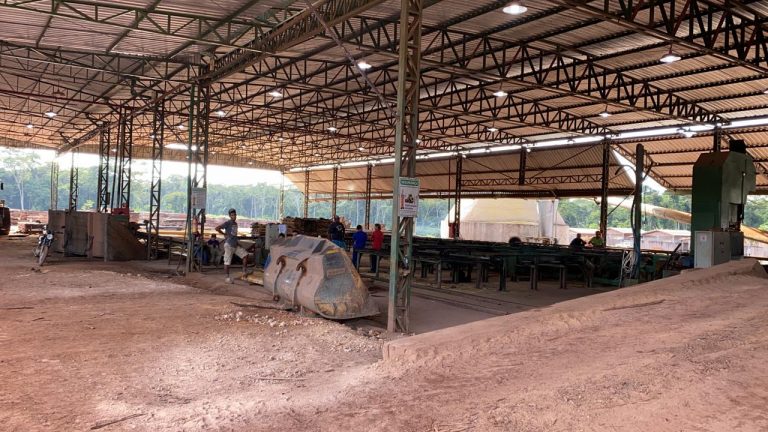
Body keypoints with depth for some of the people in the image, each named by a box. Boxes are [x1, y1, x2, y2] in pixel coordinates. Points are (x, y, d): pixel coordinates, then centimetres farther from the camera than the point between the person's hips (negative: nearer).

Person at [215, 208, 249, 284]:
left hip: (235, 245, 8)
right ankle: (227, 278, 6)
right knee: (227, 262, -1)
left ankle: (244, 271, 6)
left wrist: (238, 243, 14)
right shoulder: (228, 223, -10)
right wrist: (225, 234, -14)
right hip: (229, 245, -8)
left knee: (245, 254, 1)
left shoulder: (235, 223, 13)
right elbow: (217, 228, -20)